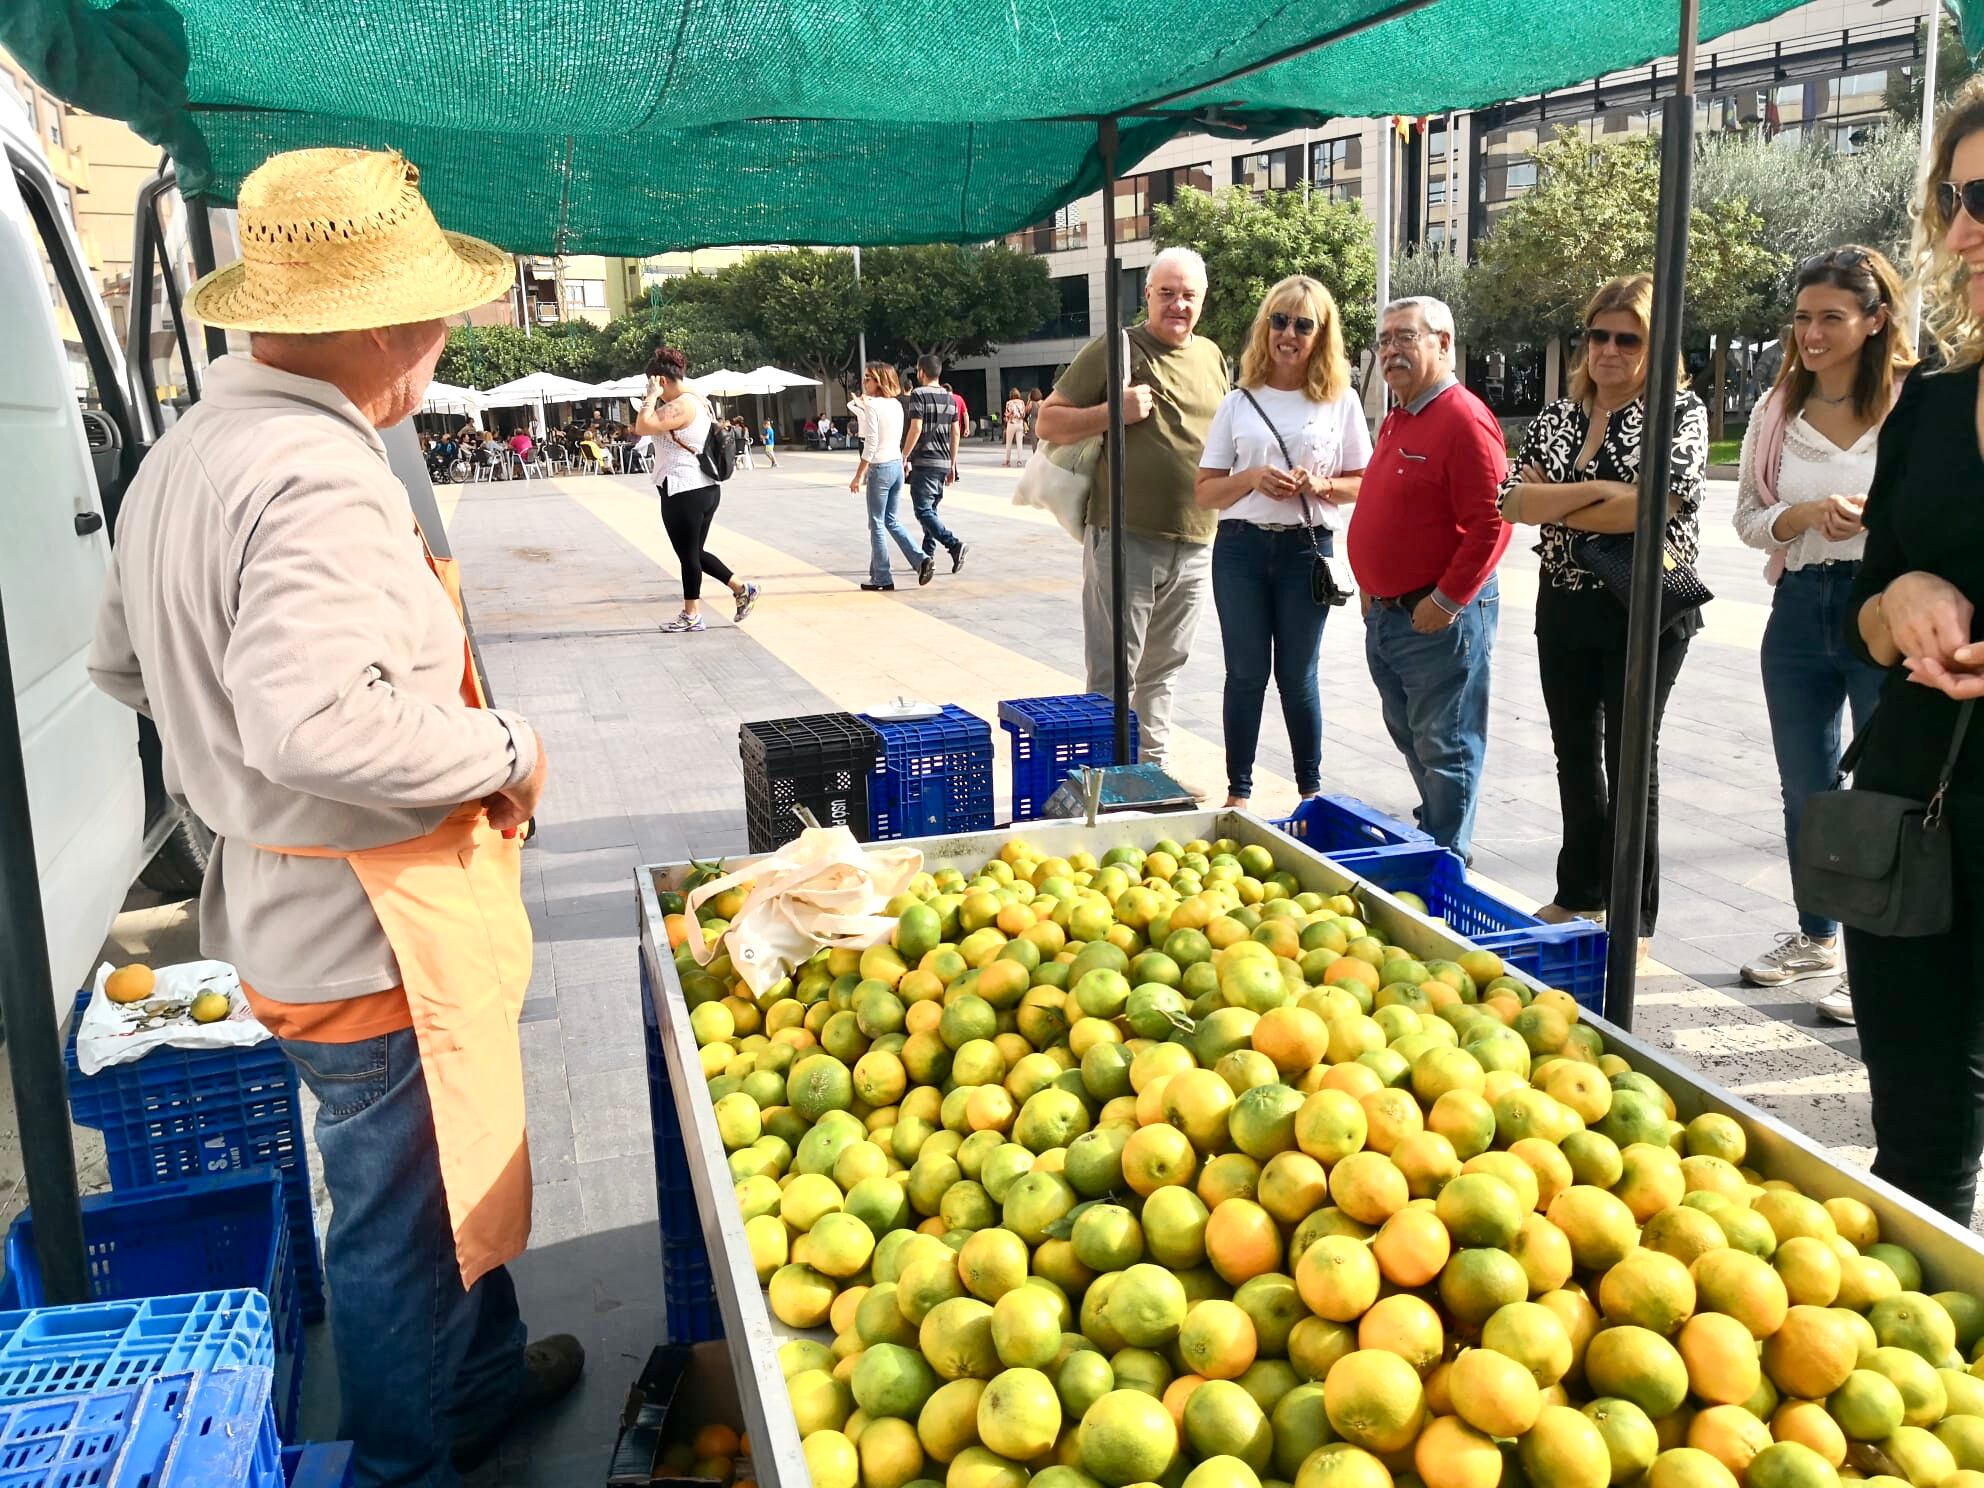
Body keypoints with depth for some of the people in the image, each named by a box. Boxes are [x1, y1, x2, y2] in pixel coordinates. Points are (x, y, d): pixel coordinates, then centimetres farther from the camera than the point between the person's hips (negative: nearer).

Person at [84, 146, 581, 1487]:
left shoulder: (186, 454, 8)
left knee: (447, 1177, 27)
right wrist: (502, 749, -22)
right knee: (403, 1226, 10)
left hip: (286, 908, 10)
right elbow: (316, 724, -37)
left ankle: (486, 1378, 48)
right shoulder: (318, 476, -26)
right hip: (376, 933, -10)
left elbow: (124, 660, 19)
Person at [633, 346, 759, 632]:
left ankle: (691, 616, 12)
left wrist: (652, 397, -14)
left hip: (684, 492, -10)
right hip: (704, 488, 10)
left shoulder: (681, 405, -17)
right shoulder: (697, 400, 15)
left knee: (688, 554, 2)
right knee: (695, 552, 18)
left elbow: (642, 427, -24)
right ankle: (742, 589, 18)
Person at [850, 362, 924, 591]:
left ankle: (881, 579, 9)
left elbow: (870, 445, -17)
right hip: (897, 465, 8)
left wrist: (858, 477, -12)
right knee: (891, 520, 18)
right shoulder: (896, 405, 8)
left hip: (880, 468, -7)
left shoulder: (872, 406, -14)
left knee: (877, 524, 3)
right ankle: (921, 560, 5)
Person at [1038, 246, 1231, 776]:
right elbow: (1048, 421, -4)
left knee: (1164, 671, 16)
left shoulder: (1212, 356, 14)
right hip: (1126, 538, -6)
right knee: (1113, 675, -2)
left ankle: (1153, 768, 28)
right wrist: (1115, 410, -18)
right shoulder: (1114, 349, -4)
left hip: (1195, 544, 6)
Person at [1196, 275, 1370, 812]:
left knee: (1297, 676, 6)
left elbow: (1362, 484, 7)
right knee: (1245, 673, 5)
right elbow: (1206, 492, 5)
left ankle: (1312, 789, 23)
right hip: (1241, 548, 1)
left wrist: (1320, 486, -13)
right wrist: (1252, 478, -13)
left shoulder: (1341, 401, 3)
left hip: (1307, 549, -1)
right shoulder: (1239, 403, 5)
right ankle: (1237, 792, 17)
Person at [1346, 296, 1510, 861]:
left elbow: (1491, 523, -22)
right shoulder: (1396, 420, 14)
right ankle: (1433, 828, 35)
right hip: (1385, 614, 10)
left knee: (1445, 747, 1)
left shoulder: (1464, 420, -16)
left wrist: (1447, 601, -20)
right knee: (1410, 735, 19)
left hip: (1439, 617, -10)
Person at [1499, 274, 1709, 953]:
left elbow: (1658, 502, -20)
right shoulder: (1557, 417, 9)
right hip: (1564, 606, 5)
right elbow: (1513, 500, -4)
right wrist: (1596, 491, -18)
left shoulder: (1681, 411, -4)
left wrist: (1560, 508, -11)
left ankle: (1632, 917, 12)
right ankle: (1579, 894, 29)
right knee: (1574, 752, 14)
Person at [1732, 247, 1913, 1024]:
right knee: (1804, 787, 16)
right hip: (1801, 608, 5)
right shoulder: (1780, 409, 6)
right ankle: (1815, 936, 35)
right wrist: (1803, 516, -13)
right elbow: (1747, 517, 7)